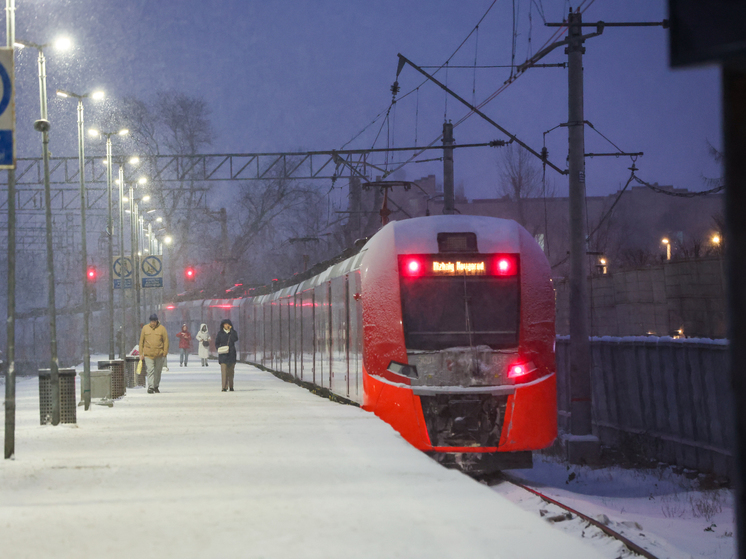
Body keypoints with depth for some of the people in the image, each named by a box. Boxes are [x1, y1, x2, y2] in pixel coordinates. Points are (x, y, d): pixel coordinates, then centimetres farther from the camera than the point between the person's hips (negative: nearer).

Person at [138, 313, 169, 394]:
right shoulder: (145, 328, 5)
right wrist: (141, 353, 3)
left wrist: (165, 353, -3)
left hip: (159, 354, 0)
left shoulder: (162, 328, 2)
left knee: (158, 371, 9)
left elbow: (166, 341, 3)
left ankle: (156, 387, 21)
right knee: (150, 371, -9)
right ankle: (150, 387, -13)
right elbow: (141, 341, 9)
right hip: (148, 354, 0)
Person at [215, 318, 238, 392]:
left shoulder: (233, 332, 7)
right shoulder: (220, 333, 5)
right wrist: (218, 349, -12)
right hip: (223, 354, -2)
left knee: (231, 371, 5)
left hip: (231, 354, 2)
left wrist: (231, 330, -12)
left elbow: (235, 339, -13)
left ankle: (231, 387, 13)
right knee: (224, 371, -12)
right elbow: (216, 343, 8)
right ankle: (224, 387, -17)